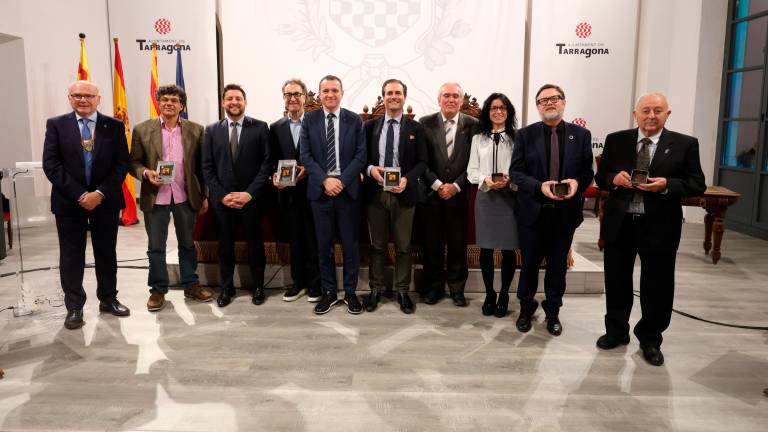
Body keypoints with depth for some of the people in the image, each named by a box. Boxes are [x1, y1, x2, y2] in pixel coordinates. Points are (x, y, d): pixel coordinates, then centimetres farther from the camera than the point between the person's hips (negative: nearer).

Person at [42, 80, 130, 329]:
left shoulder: (114, 126, 2)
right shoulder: (56, 125, 1)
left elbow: (122, 164, -3)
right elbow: (51, 164, -6)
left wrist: (100, 193, -13)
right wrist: (79, 195, -14)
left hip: (105, 201, 1)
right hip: (69, 201, 0)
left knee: (107, 253, 11)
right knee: (71, 256, 5)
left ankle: (108, 299, 26)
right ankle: (74, 307, 17)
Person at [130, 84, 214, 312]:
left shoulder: (195, 130, 3)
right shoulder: (142, 130, 1)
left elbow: (201, 165, 5)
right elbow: (134, 162, 5)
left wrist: (204, 195, 5)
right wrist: (146, 172, -17)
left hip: (186, 196, 1)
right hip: (155, 197, 0)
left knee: (187, 244, 12)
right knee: (156, 246, 7)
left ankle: (191, 284, 26)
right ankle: (158, 289, 21)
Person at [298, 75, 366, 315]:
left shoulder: (355, 120, 3)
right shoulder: (309, 120, 5)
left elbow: (361, 155, -1)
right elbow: (306, 156, 0)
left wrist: (342, 180, -13)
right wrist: (325, 180, -13)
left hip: (348, 190, 0)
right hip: (320, 190, 1)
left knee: (351, 243, 6)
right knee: (324, 245, 7)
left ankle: (350, 292, 18)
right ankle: (329, 292, 20)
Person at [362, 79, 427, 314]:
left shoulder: (415, 128, 3)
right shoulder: (370, 126, 7)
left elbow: (422, 162, 1)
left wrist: (407, 179, -16)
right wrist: (370, 169, -13)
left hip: (403, 194, -1)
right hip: (375, 193, 1)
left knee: (404, 246, 6)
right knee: (377, 245, 10)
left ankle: (402, 291, 18)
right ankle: (376, 289, 22)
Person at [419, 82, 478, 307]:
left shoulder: (472, 125, 1)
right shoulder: (425, 123, 1)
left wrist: (456, 186, -10)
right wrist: (437, 185, -10)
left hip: (459, 194, 0)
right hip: (431, 193, 0)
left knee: (458, 244, 7)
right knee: (432, 244, 7)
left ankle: (457, 287, 21)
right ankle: (434, 287, 22)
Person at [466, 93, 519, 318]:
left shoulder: (517, 138, 1)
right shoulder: (478, 139, 7)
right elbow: (472, 171, 5)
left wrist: (509, 180, -19)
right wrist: (485, 180, -14)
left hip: (510, 197, -1)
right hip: (485, 197, 2)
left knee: (508, 248, 4)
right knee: (486, 248, 6)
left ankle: (504, 295, 20)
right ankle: (489, 294, 22)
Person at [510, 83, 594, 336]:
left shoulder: (581, 135, 2)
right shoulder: (525, 134, -2)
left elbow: (588, 171, 3)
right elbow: (516, 172, -6)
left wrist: (577, 182, -19)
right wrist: (540, 186, -22)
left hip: (565, 212, 1)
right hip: (532, 211, -1)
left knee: (558, 265, 13)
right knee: (530, 264, 11)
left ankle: (553, 312, 30)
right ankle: (526, 309, 30)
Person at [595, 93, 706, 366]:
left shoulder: (685, 144, -2)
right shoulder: (616, 140, 3)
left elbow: (697, 185, -3)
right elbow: (600, 177, 7)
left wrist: (667, 185, -20)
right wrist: (614, 178, -15)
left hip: (659, 227, -1)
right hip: (619, 224, 2)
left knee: (657, 287, 8)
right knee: (617, 282, 14)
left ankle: (650, 340, 27)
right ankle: (616, 331, 33)